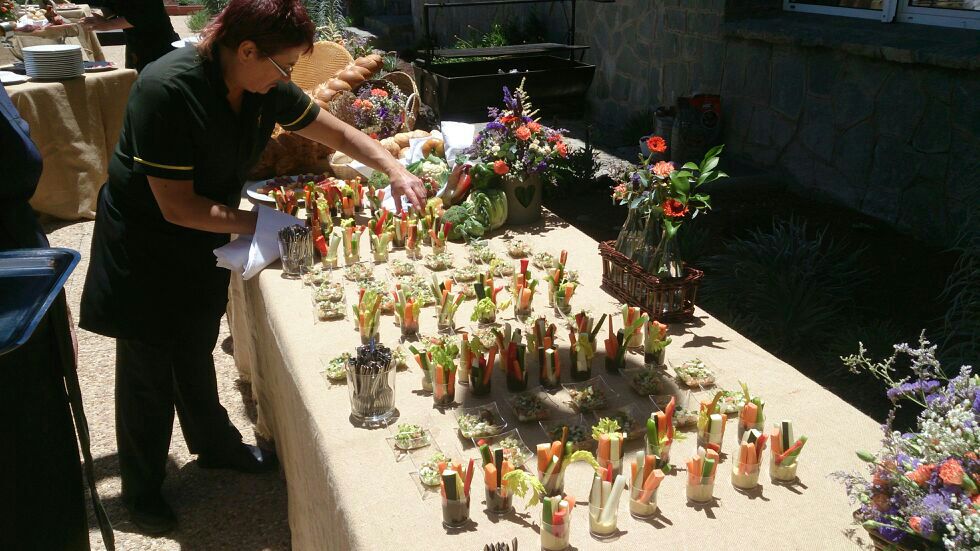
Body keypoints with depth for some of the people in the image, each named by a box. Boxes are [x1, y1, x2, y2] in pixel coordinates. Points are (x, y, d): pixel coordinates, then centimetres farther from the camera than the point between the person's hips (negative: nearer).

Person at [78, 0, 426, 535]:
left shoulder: (266, 86, -11)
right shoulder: (168, 89, -32)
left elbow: (338, 132, 0)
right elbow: (176, 206, -29)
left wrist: (395, 170, -11)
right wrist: (258, 223, -25)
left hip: (202, 241, 6)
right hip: (143, 245, -6)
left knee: (195, 350, 23)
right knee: (149, 368, 7)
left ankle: (214, 444, 45)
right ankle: (140, 490, 28)